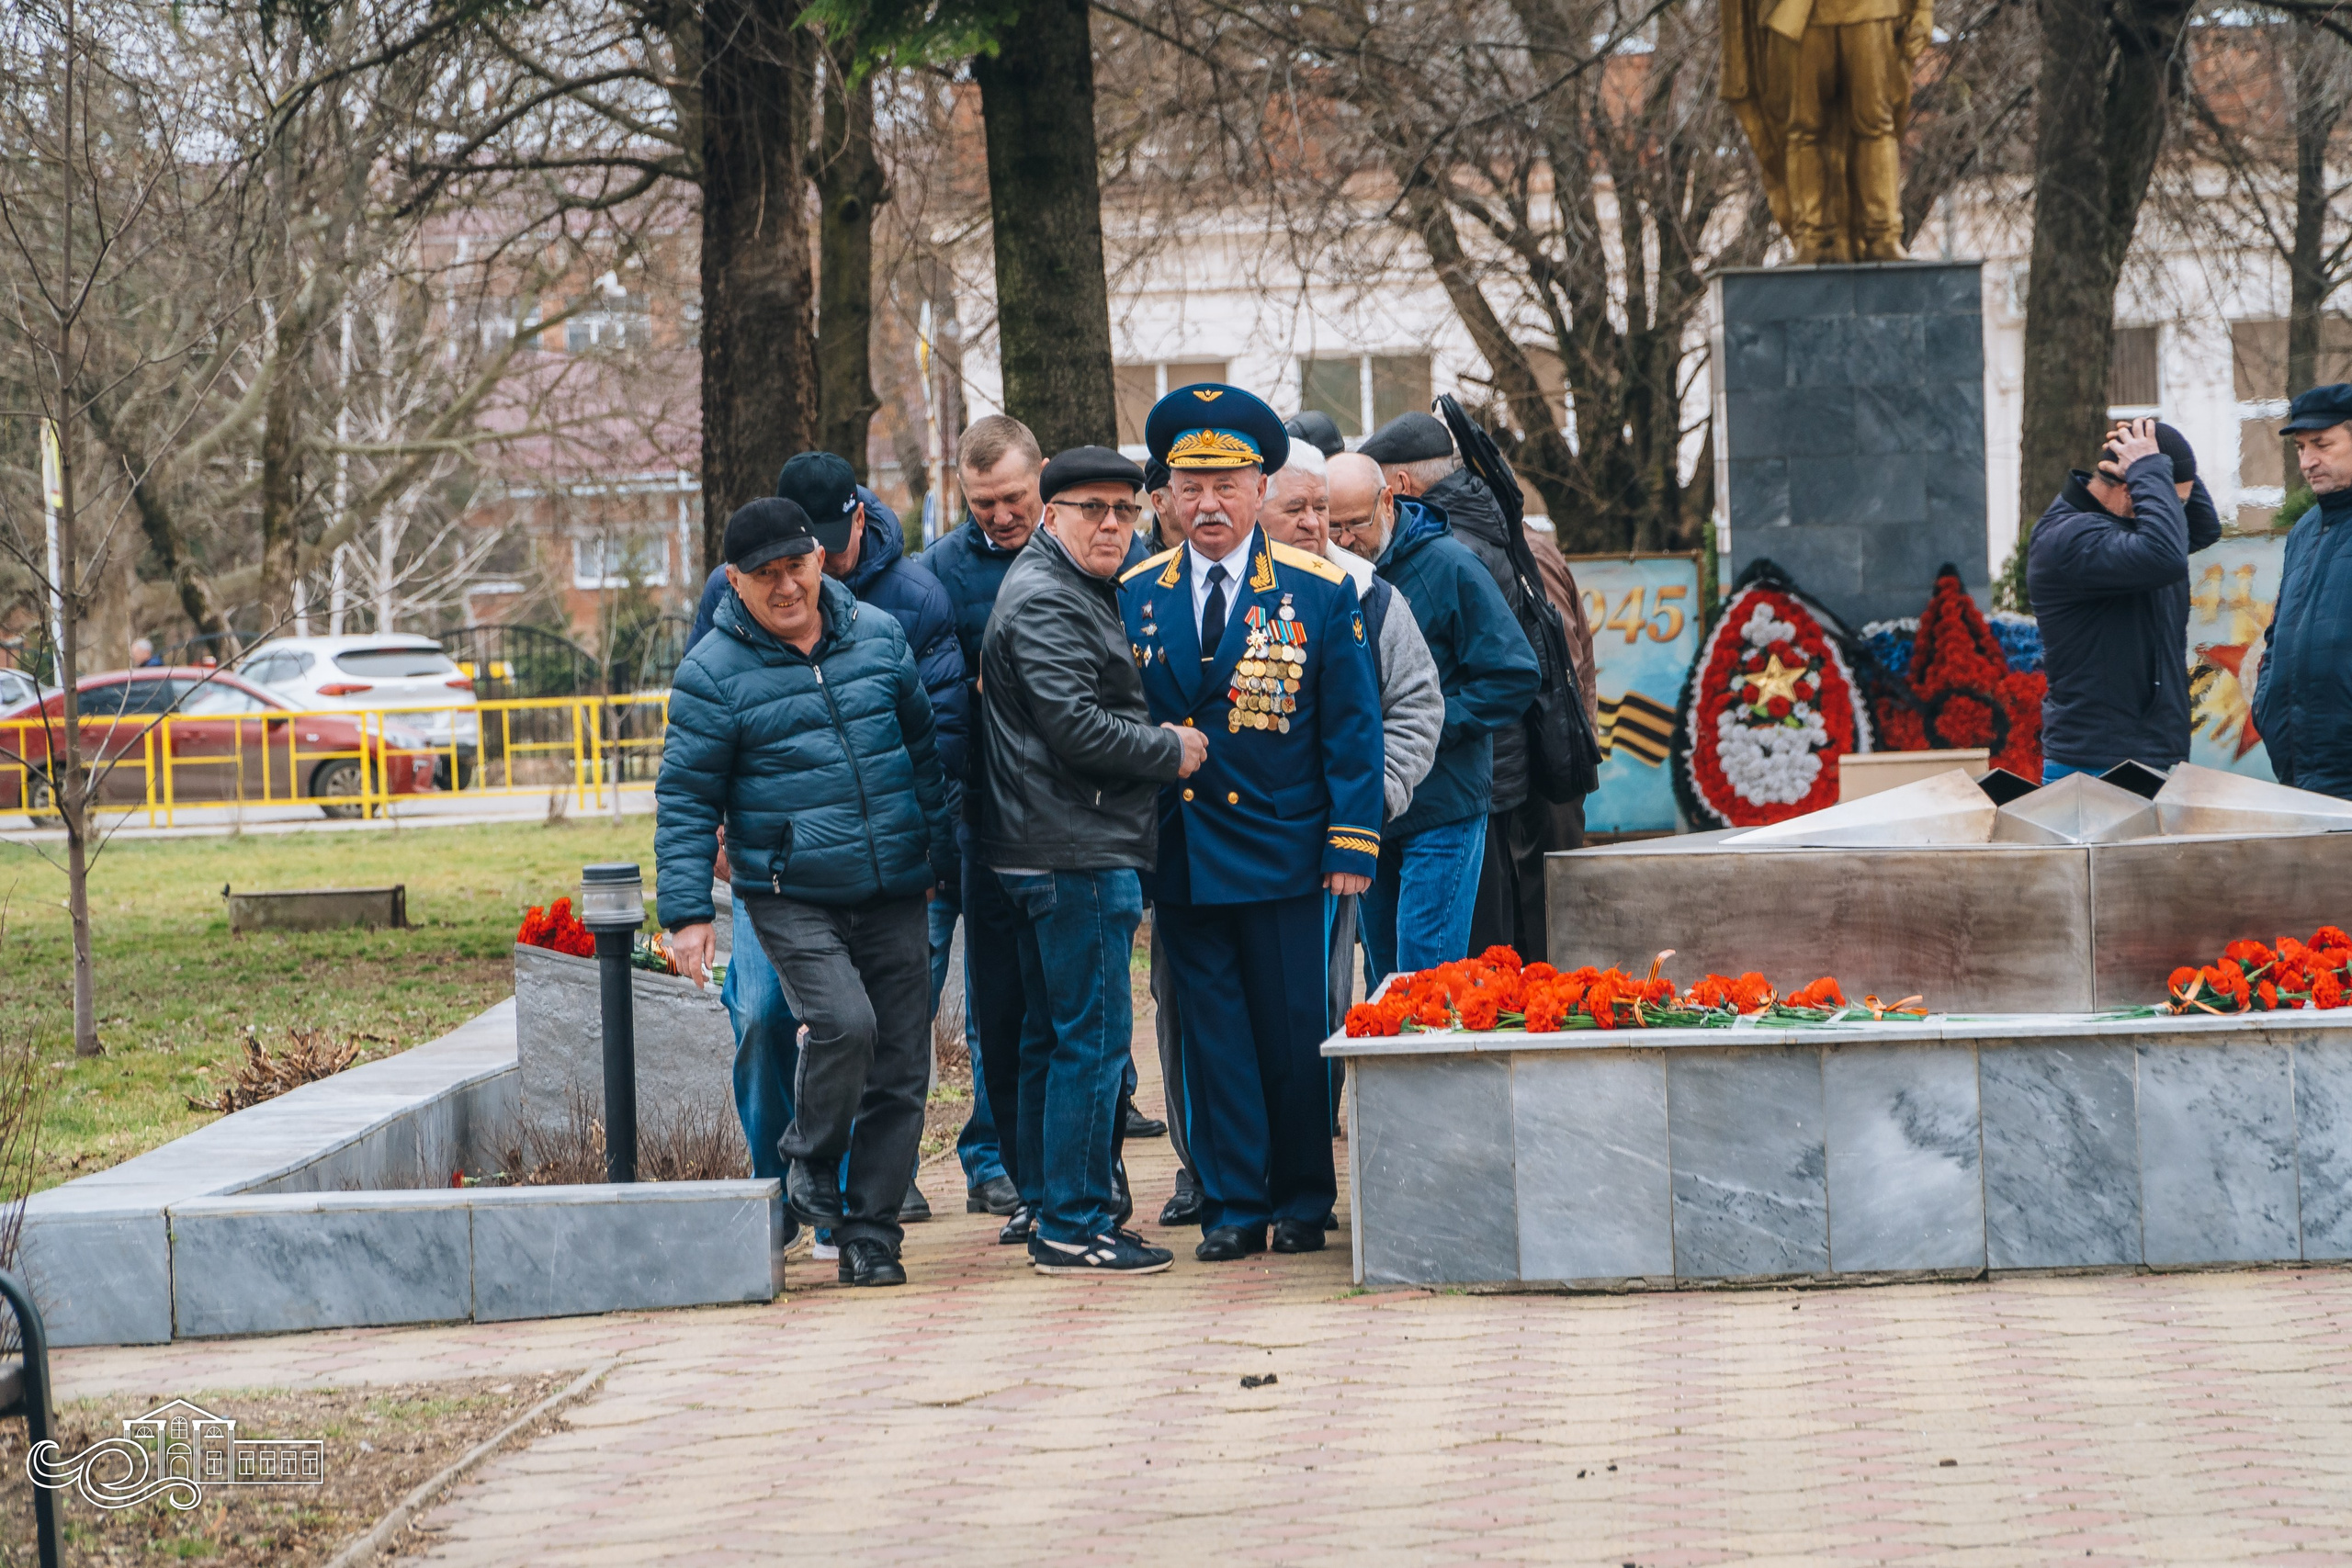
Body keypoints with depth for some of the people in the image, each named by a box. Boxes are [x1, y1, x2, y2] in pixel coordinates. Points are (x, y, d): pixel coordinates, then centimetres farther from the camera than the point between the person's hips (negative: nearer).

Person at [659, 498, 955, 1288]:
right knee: (844, 1023, -25)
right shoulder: (713, 673, -5)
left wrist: (943, 857, 20)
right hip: (791, 898, -4)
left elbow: (923, 750, 19)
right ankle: (809, 1165, 1)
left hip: (893, 895, 4)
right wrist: (686, 912, -9)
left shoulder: (878, 637, 7)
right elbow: (685, 800, -3)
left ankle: (869, 1233, 12)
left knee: (901, 1068, 2)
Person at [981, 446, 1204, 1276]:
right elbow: (1074, 725, -21)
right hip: (1076, 852, -11)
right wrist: (1169, 751, -9)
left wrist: (1153, 739, 11)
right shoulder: (1043, 602, -14)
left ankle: (1048, 1201, 23)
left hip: (1051, 853, 11)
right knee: (1093, 1034, -9)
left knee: (1053, 1033, 15)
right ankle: (1073, 1225, -8)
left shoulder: (1074, 592, 19)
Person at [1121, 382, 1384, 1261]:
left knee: (1296, 1034, 1)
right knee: (1213, 1034, 3)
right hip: (1182, 858, 2)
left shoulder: (1320, 593, 1)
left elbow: (1353, 728, 1)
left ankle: (1304, 1203, 14)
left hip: (1285, 855, -2)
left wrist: (1351, 846, -5)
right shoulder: (1133, 597, 6)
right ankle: (1233, 1206, 9)